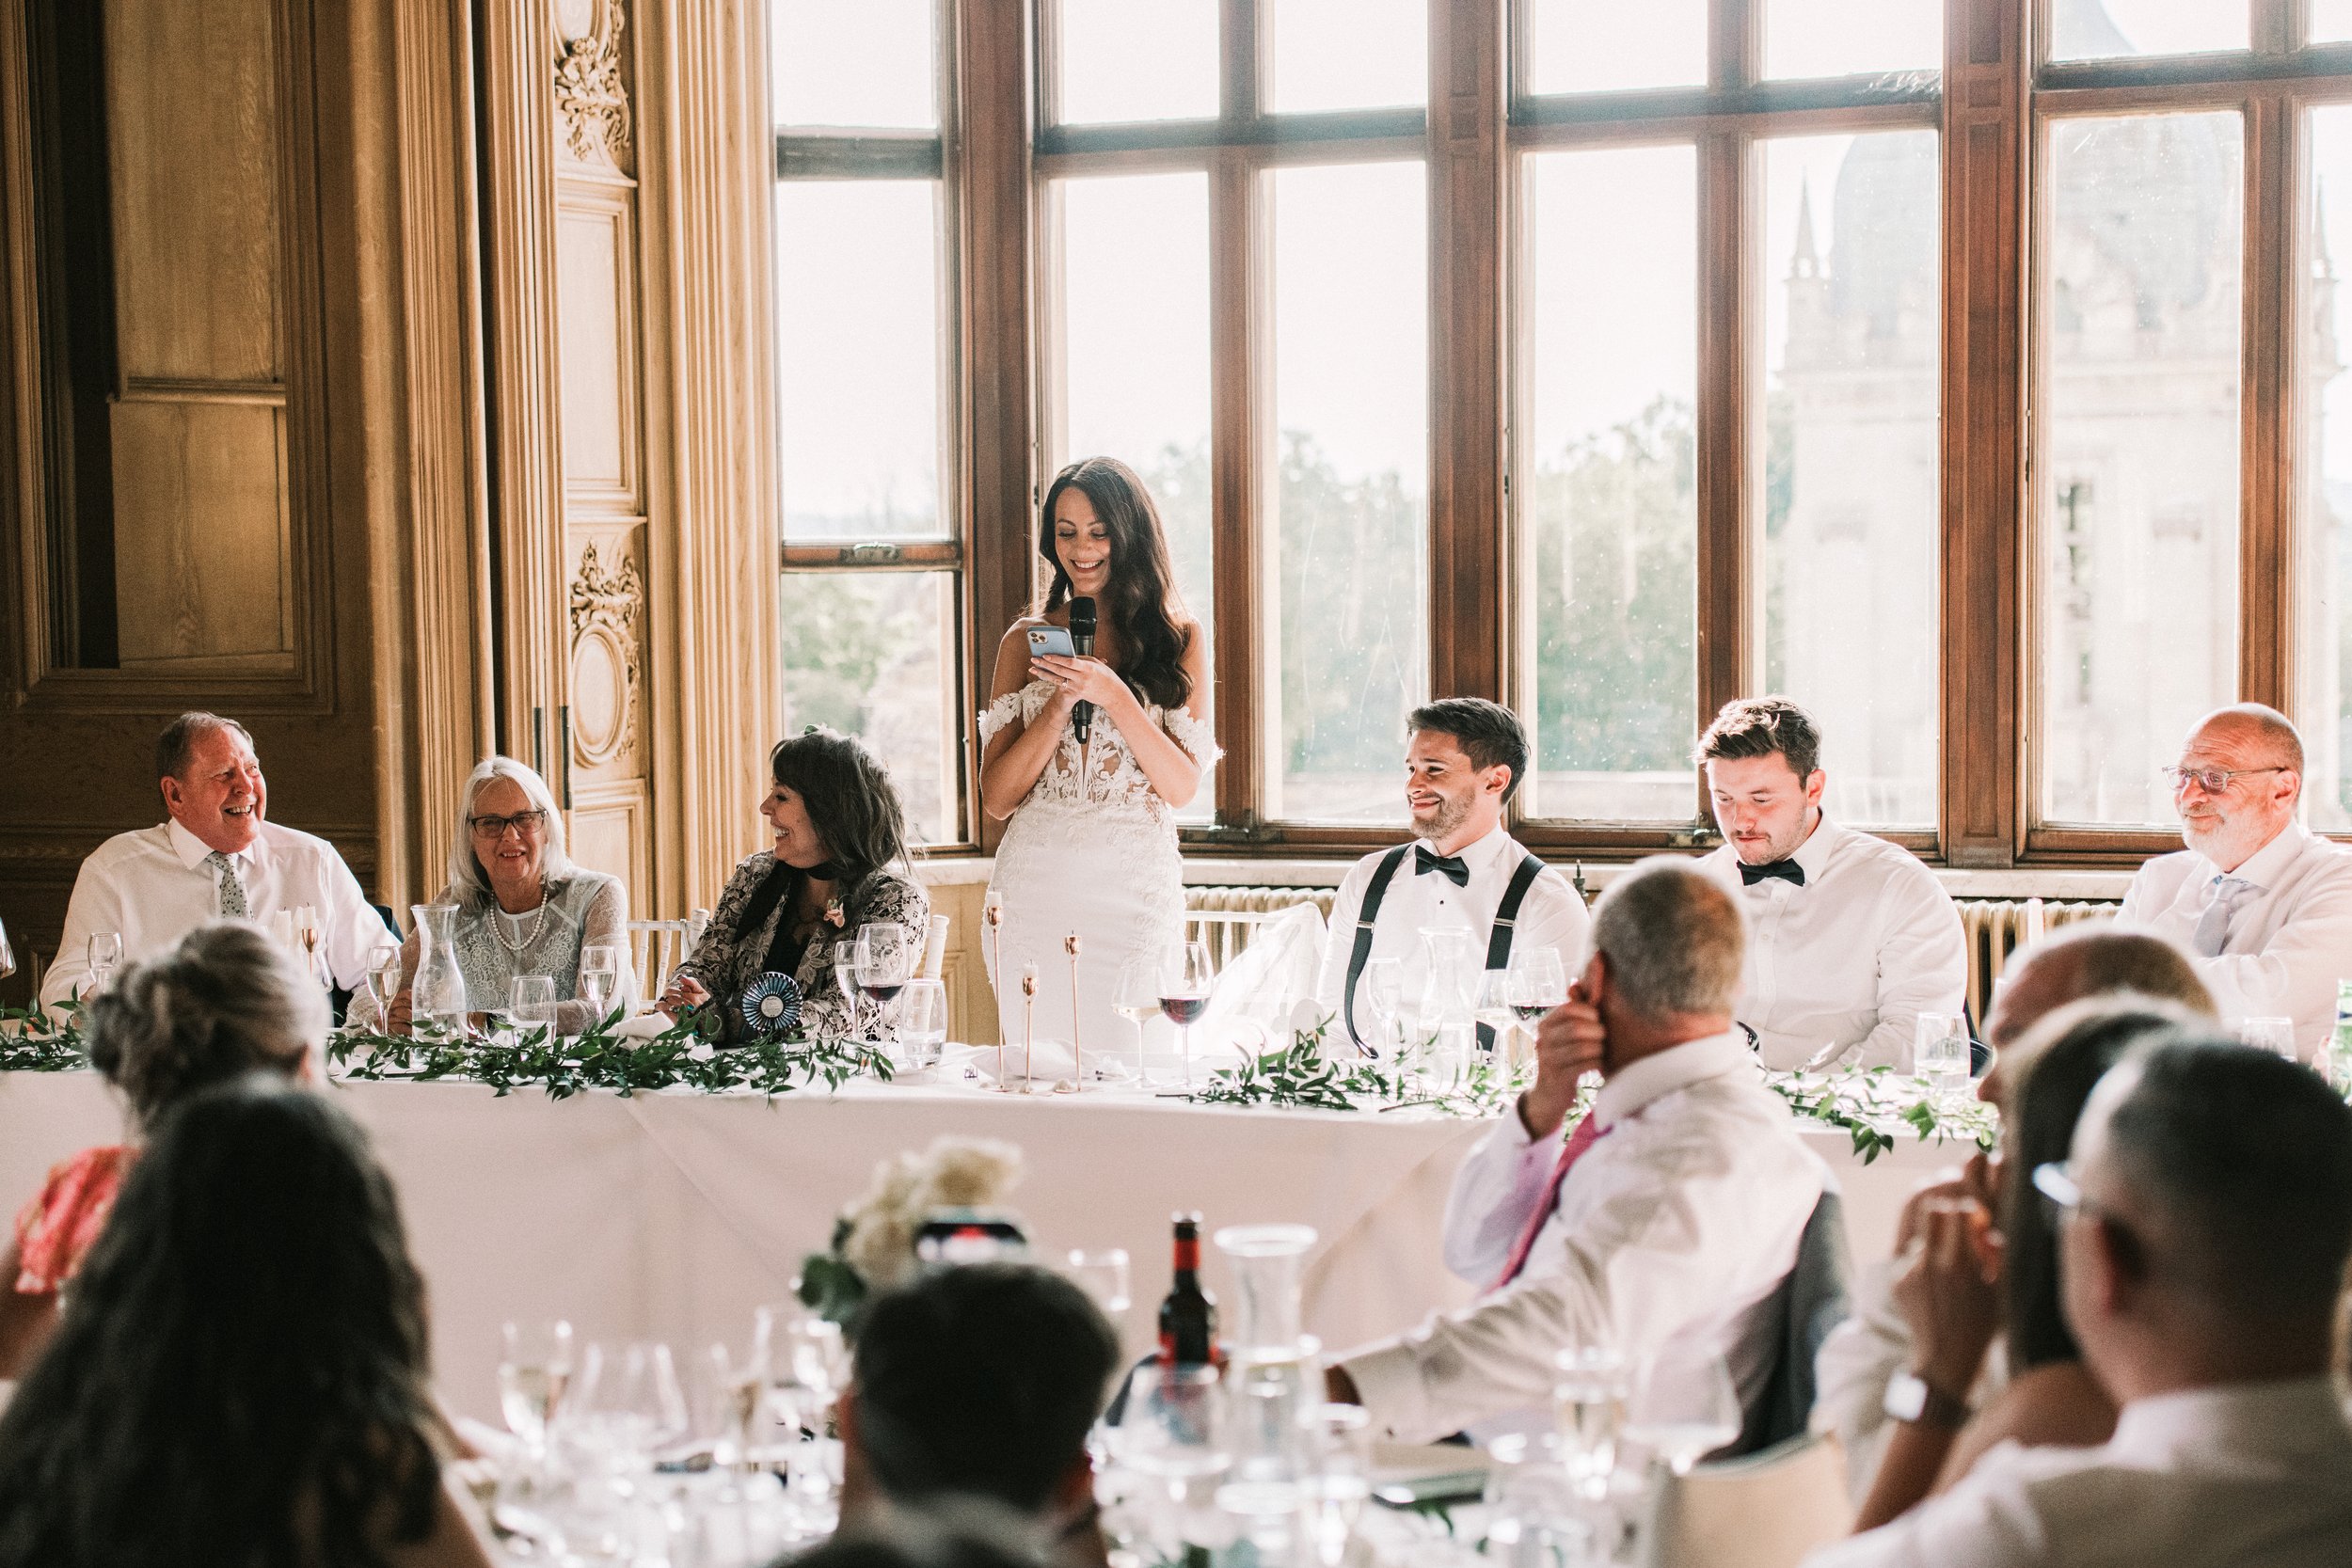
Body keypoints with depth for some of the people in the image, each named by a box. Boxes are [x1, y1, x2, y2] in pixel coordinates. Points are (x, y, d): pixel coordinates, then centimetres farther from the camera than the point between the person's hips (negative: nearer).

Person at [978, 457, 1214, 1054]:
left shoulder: (1177, 639, 6)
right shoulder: (1026, 640, 9)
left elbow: (1183, 787, -3)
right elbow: (997, 798, 3)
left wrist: (1113, 695, -14)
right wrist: (1062, 701, -9)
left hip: (1136, 890, -1)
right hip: (1034, 888, 1)